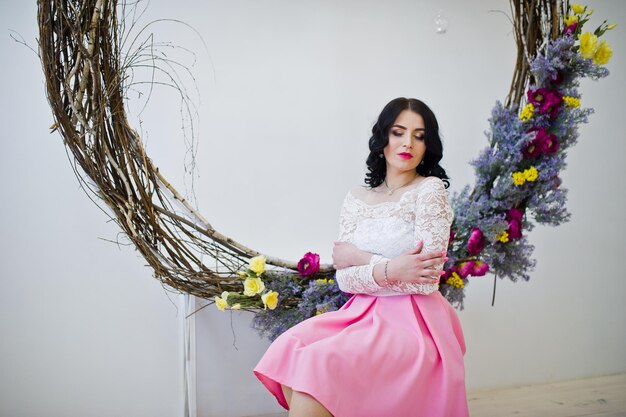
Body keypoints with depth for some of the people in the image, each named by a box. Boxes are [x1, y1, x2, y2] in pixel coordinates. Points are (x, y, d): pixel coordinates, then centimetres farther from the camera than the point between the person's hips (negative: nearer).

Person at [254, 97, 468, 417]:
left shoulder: (430, 189, -3)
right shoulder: (356, 199, 11)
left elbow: (425, 277, -12)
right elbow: (345, 278, 3)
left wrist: (359, 257, -5)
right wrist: (390, 269, -14)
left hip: (413, 321, -5)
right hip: (363, 314, 5)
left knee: (318, 366, -27)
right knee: (290, 350, -22)